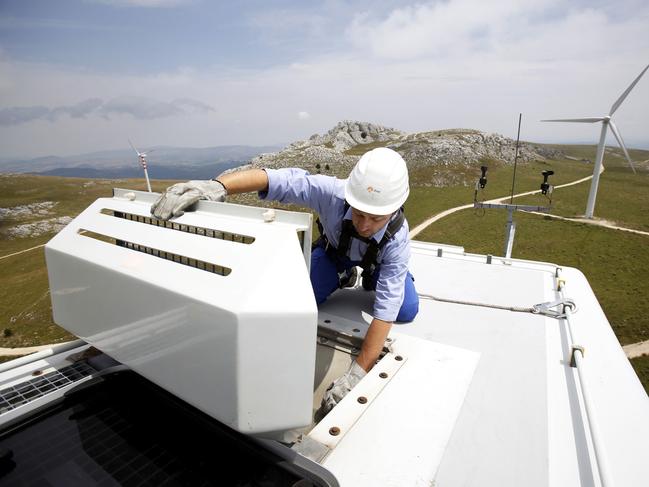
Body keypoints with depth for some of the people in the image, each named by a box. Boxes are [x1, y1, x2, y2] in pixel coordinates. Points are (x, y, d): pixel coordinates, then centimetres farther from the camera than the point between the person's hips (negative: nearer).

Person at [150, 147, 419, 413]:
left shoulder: (397, 240, -43)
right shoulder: (334, 192, -45)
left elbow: (386, 311, -45)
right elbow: (272, 178, -49)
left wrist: (357, 373, -49)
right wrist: (217, 186, -67)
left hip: (379, 260, 0)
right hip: (335, 249, 1)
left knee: (406, 312, -14)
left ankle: (371, 279, 18)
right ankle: (344, 276, 16)